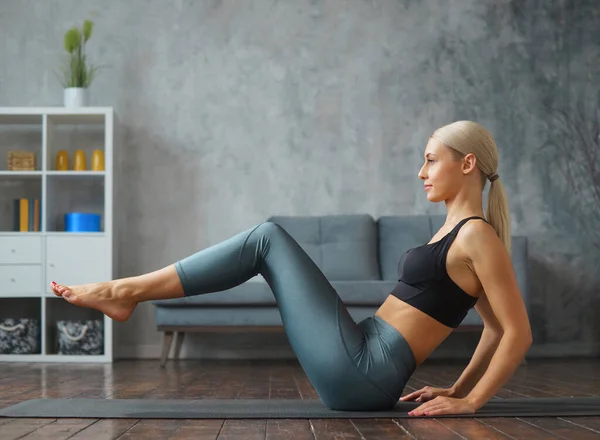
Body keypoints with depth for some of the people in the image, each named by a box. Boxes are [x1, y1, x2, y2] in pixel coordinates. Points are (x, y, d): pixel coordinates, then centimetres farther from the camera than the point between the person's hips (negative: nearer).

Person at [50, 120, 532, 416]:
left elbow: (519, 333, -14)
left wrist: (470, 402, -13)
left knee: (269, 237, -6)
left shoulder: (477, 236, -10)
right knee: (267, 243, 12)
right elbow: (496, 329, 24)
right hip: (361, 375, 9)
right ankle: (128, 292, 10)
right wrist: (457, 389, 18)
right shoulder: (456, 231, 18)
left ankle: (126, 291, -1)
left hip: (360, 375, -9)